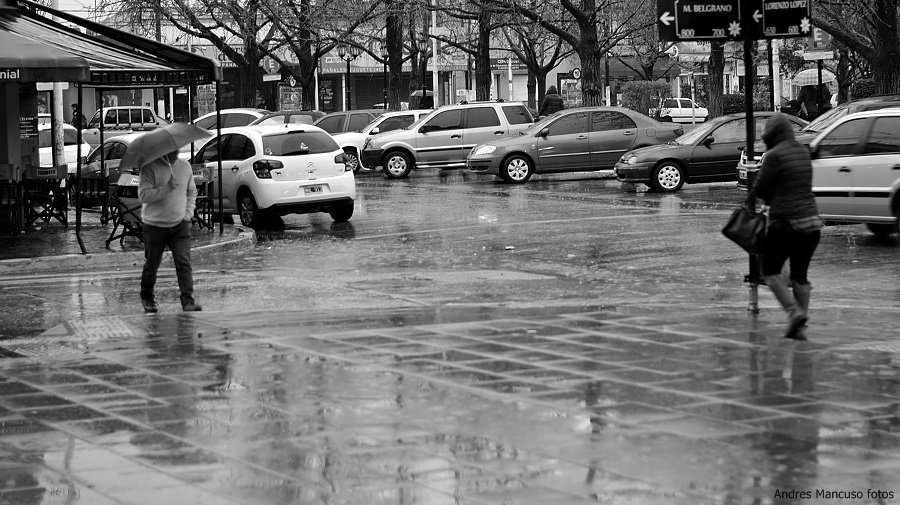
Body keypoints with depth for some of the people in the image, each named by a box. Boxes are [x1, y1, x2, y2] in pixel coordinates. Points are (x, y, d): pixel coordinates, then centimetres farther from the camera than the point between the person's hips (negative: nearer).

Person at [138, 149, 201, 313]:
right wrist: (166, 188, -26)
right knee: (151, 264, 10)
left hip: (180, 225, 3)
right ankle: (147, 298, 31)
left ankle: (188, 301, -14)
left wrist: (188, 212, 6)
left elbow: (192, 191, 19)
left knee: (184, 263, -11)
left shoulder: (185, 166, 6)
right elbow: (143, 195, -18)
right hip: (154, 225, -3)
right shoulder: (150, 167, -11)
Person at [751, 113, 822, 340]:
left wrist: (770, 197, 13)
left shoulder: (775, 155, -11)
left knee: (770, 271, 7)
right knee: (800, 275, 12)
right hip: (811, 221, 6)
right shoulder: (803, 152, 11)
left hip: (785, 222, -6)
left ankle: (794, 312, -11)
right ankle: (799, 328, 8)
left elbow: (759, 190, -7)